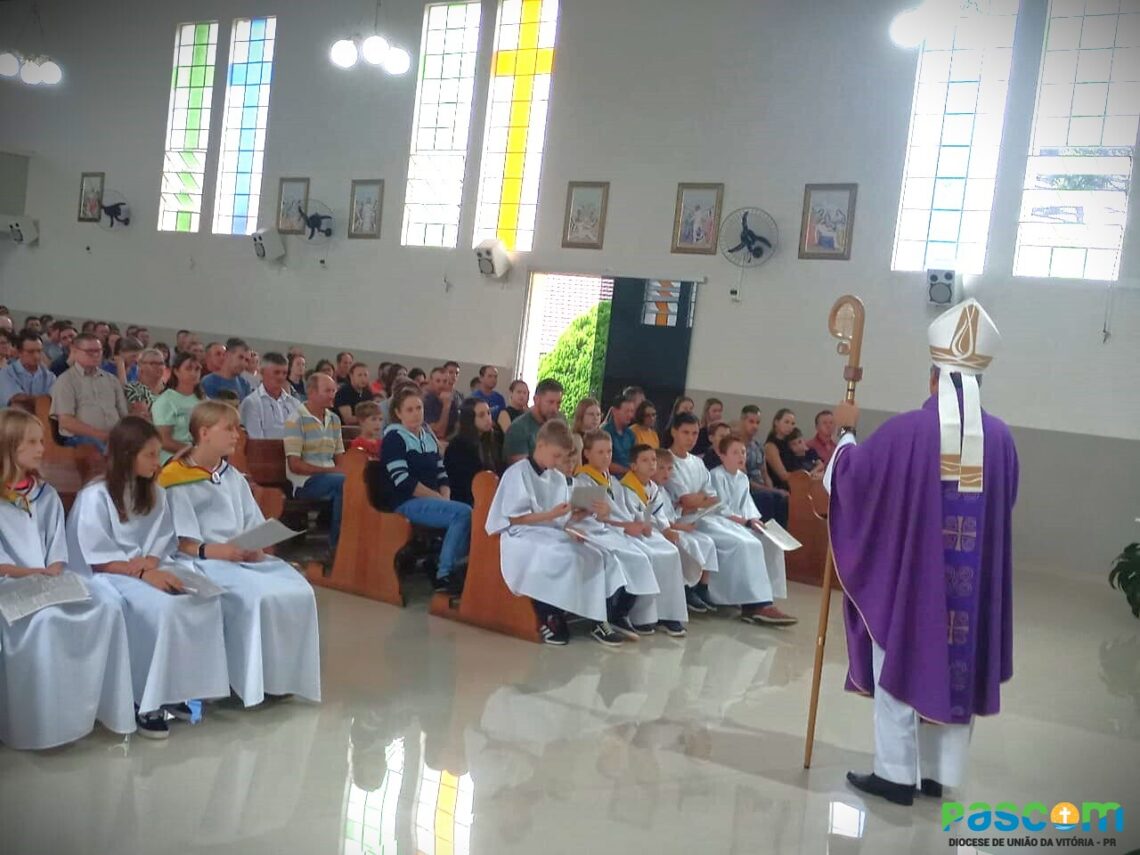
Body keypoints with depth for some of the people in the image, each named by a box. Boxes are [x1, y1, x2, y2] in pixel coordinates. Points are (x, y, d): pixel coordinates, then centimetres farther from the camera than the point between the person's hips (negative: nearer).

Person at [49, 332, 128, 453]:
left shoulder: (111, 380, 22)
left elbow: (124, 415, 19)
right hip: (80, 439, -5)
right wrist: (101, 435, -12)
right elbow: (66, 421, -5)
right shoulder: (65, 381, 5)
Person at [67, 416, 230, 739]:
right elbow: (98, 559, -13)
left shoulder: (156, 494, 11)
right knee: (164, 607, -35)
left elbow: (164, 544, 9)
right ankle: (147, 700, -22)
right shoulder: (95, 496, -9)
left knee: (204, 600, -23)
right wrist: (144, 574, -22)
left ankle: (180, 688, -15)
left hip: (149, 570, 6)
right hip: (110, 577, -6)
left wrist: (150, 562, -13)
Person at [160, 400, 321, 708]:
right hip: (201, 561, -7)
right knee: (256, 596, -32)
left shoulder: (233, 477, 19)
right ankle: (251, 680, -16)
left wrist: (256, 547, -6)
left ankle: (282, 675, -7)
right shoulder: (175, 480, -5)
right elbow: (179, 542, -11)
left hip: (244, 557, 7)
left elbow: (255, 526, 15)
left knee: (297, 590, -18)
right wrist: (215, 550, -26)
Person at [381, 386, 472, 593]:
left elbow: (441, 473, 15)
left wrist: (446, 497, -5)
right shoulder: (394, 438, -4)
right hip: (406, 503, -7)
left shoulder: (429, 437, 18)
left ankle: (457, 568, -15)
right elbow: (403, 482, -15)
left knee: (467, 513, -21)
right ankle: (445, 575, -21)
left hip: (432, 500, 7)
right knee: (463, 513, -27)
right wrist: (438, 498, -15)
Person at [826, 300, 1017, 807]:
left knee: (900, 664, 8)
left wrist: (846, 432, 14)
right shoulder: (1001, 437, -5)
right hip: (971, 582, 4)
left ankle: (897, 773, 13)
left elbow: (851, 474, -3)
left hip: (906, 574, -3)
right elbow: (1004, 504, 11)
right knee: (952, 666, 14)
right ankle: (938, 773, 24)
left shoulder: (906, 430, -15)